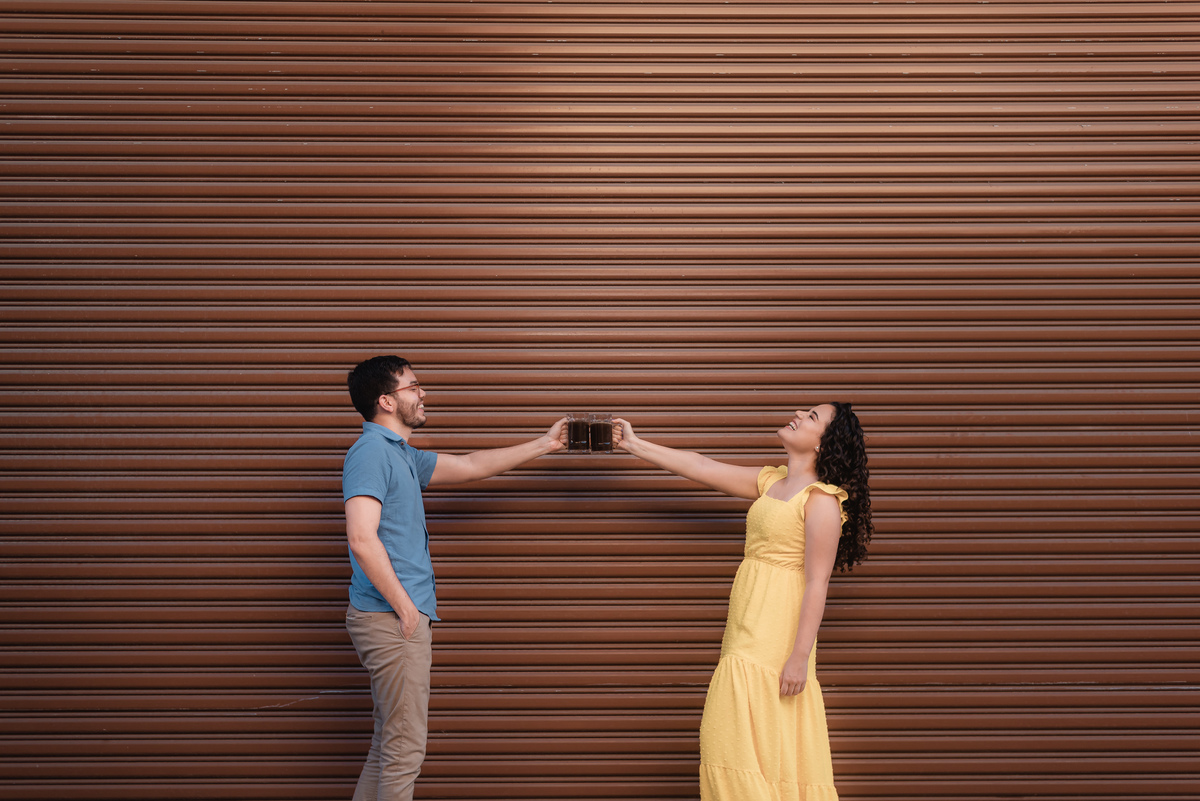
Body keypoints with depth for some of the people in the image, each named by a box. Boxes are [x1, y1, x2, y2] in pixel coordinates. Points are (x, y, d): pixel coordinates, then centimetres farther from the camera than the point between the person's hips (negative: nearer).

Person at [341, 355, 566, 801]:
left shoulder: (401, 455, 18)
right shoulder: (371, 451, -14)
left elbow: (470, 467, 28)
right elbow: (362, 539, -24)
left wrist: (543, 445, 29)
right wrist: (405, 607, -17)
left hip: (402, 617, 10)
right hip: (392, 619, -10)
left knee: (391, 740, 15)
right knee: (405, 747, -5)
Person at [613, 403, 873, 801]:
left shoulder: (821, 500, -12)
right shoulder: (770, 482, 13)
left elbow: (816, 585, -16)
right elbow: (701, 468, 19)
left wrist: (800, 656, -21)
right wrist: (633, 444, 21)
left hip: (776, 636, -8)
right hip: (748, 632, 8)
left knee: (763, 740, -6)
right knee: (738, 741, 9)